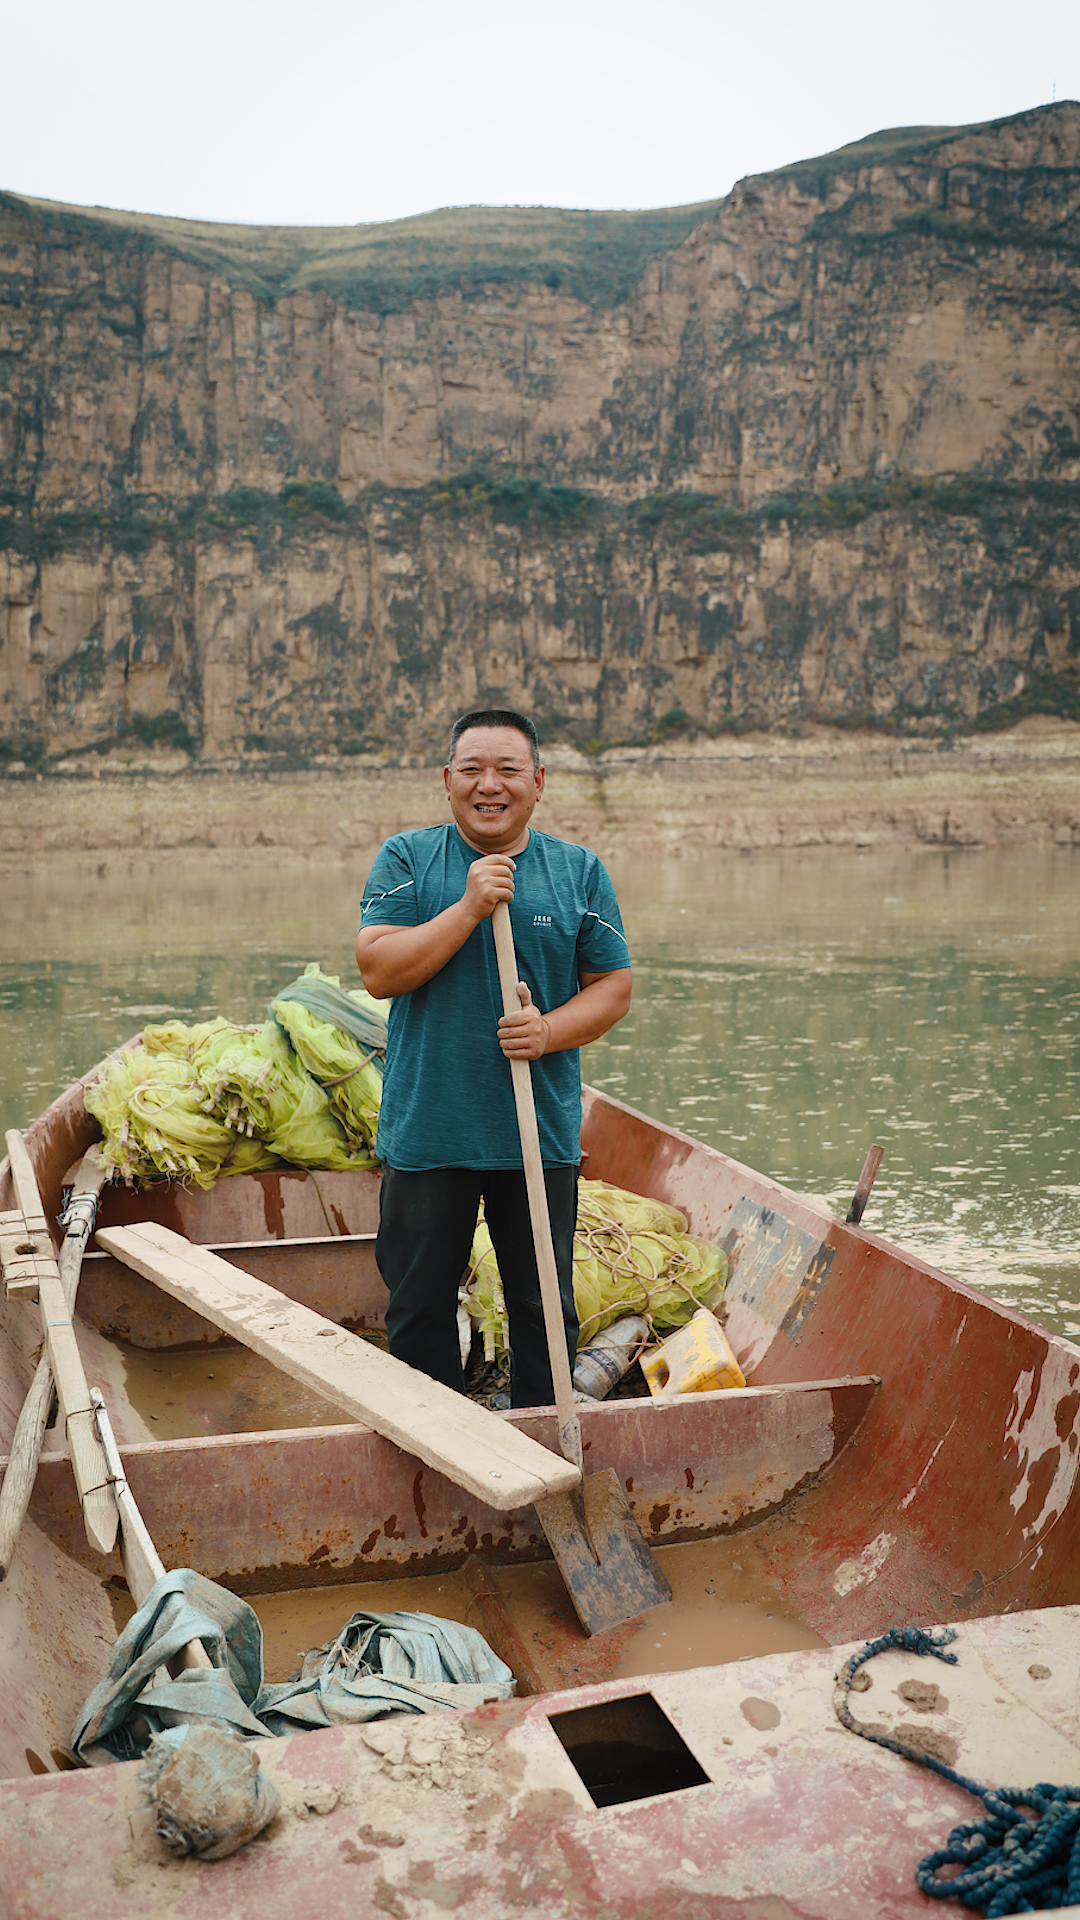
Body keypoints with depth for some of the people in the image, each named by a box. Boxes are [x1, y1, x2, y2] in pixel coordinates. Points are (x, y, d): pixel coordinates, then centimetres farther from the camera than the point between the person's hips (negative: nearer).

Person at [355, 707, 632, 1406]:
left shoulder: (579, 871, 4)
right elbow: (379, 971, -11)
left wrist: (548, 1031, -14)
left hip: (542, 1134, 1)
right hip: (426, 1131, 0)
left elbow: (614, 987, 5)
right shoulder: (406, 859, 0)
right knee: (419, 1306, 11)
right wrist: (470, 908, -19)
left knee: (545, 1307, 12)